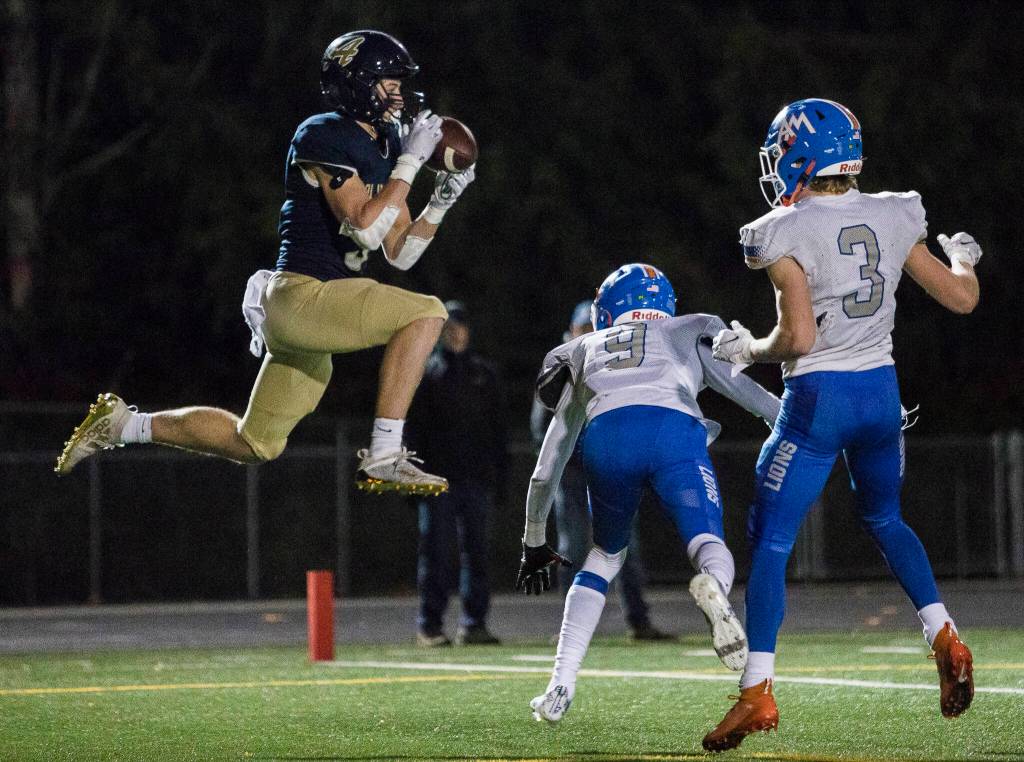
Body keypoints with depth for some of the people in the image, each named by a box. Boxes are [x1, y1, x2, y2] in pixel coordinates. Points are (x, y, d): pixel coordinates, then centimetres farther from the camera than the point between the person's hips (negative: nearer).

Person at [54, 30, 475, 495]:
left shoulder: (383, 147, 16)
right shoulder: (325, 137, -10)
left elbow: (400, 253, 17)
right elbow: (366, 227, -22)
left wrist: (441, 202, 4)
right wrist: (411, 161, -17)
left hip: (312, 312, 10)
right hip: (301, 294, -10)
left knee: (256, 445, 15)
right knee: (426, 313, -22)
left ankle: (125, 424, 26)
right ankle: (382, 460, -23)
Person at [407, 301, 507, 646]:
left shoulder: (485, 373, 12)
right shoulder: (427, 372, 6)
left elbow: (498, 427, 13)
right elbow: (415, 427, 2)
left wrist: (499, 472, 4)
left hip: (477, 476, 2)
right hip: (439, 476, -2)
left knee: (476, 551, 3)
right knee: (436, 551, -4)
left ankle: (474, 623, 7)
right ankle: (429, 625, -1)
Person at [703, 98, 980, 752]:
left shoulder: (787, 235, -13)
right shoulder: (894, 219, 2)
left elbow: (798, 336, -20)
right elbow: (961, 298, 7)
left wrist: (749, 351, 0)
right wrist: (964, 260, 29)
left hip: (818, 400, -5)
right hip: (882, 390, 5)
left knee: (770, 544, 1)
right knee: (886, 520, 27)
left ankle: (758, 692, -6)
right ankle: (944, 637, 12)